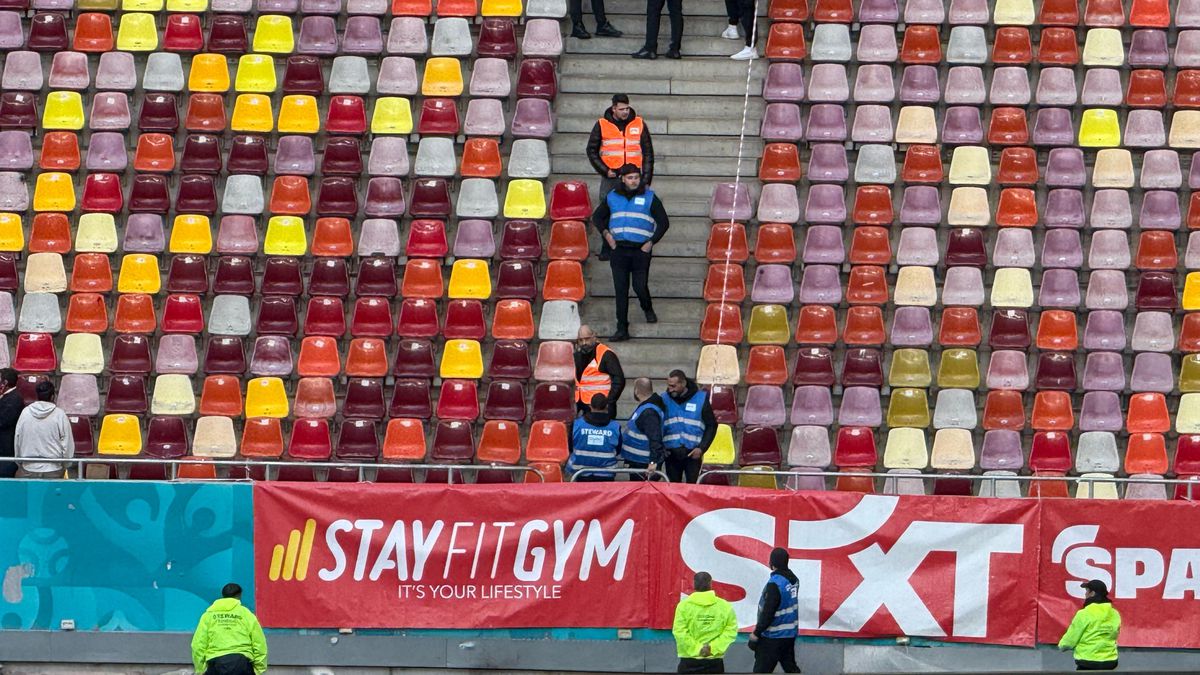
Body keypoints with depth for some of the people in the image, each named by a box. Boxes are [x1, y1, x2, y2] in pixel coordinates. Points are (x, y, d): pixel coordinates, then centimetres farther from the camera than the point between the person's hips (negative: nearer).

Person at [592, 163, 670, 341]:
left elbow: (664, 222, 3)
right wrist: (605, 233, 3)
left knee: (640, 287, -5)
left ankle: (648, 309, 30)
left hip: (640, 249, -2)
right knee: (620, 290, -1)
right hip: (619, 249, 2)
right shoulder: (613, 197, 8)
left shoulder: (649, 198, 1)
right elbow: (597, 216, 20)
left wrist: (652, 242, -6)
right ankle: (622, 329, 2)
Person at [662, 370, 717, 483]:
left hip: (693, 453, -2)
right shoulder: (665, 400, 4)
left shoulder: (701, 398, -2)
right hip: (671, 453, 2)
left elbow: (711, 426, 3)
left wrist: (701, 448, -7)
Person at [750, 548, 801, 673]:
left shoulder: (775, 584, -23)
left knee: (761, 670, -2)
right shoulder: (793, 579, 2)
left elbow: (768, 612, -22)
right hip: (790, 634, 8)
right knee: (790, 667, 17)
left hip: (773, 638, -8)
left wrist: (757, 633, -13)